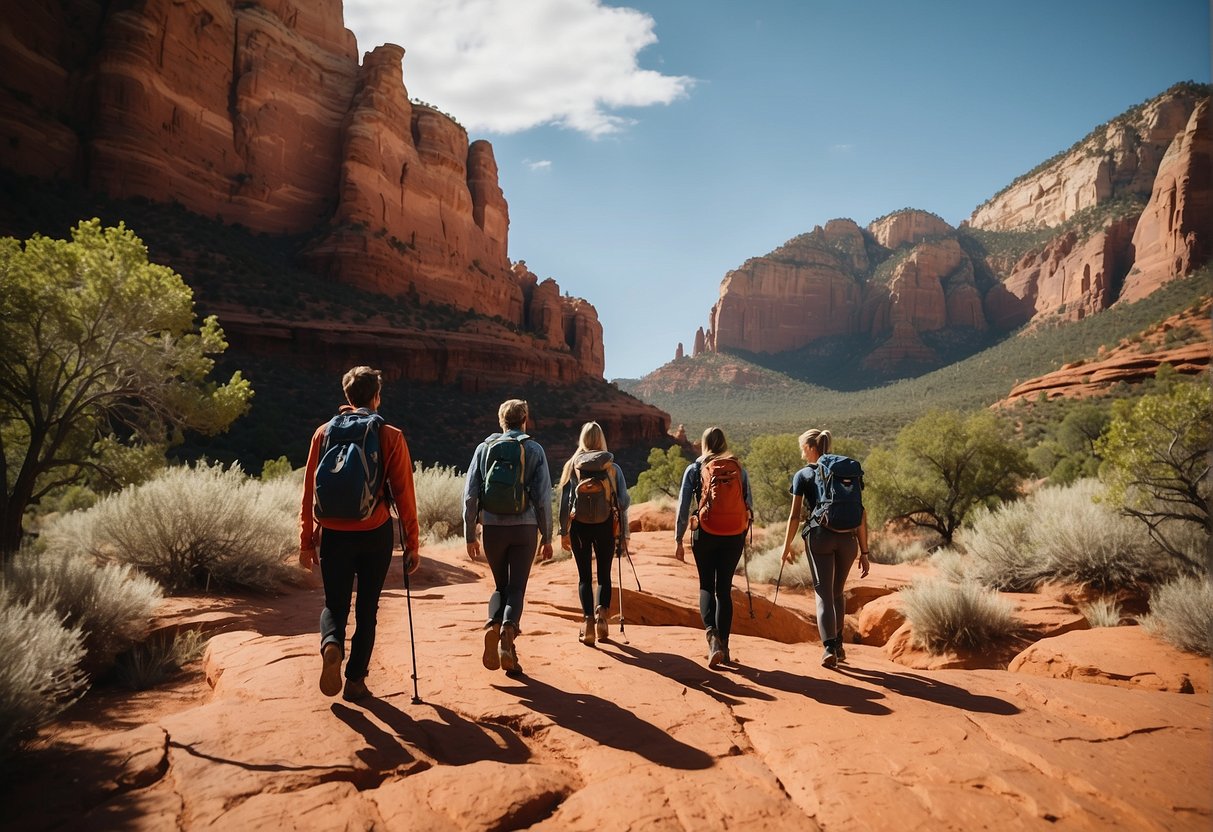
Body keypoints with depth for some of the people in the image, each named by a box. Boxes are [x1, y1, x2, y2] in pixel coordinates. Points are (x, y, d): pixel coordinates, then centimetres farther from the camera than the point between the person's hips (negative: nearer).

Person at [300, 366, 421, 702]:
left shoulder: (324, 433, 2)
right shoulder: (391, 437, -3)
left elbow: (309, 491, 3)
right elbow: (403, 494, -5)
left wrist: (307, 541, 10)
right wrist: (412, 544, 2)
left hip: (333, 534, 1)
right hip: (376, 534, -1)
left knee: (334, 604, 15)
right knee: (367, 607, 12)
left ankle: (331, 644, -15)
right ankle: (355, 680, 14)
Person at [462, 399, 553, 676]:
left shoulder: (485, 447, 6)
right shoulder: (534, 450, 1)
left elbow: (470, 494, 3)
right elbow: (543, 497, -3)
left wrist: (470, 535, 10)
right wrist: (547, 537, 4)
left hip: (493, 527, 2)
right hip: (525, 528, -2)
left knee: (500, 585, 16)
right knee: (517, 588, 6)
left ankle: (493, 625, -8)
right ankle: (508, 630, -16)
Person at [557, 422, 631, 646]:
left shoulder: (572, 466, 0)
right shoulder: (612, 467, -1)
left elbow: (565, 501, 0)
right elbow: (623, 502, -3)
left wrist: (563, 532, 6)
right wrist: (624, 535, 4)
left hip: (579, 527, 0)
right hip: (606, 526, 0)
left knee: (584, 576, 8)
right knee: (604, 575, 13)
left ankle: (588, 619, -4)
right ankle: (602, 610, -9)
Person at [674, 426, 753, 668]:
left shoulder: (694, 469, 1)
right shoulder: (739, 469, 6)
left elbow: (683, 507, -2)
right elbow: (749, 505, 7)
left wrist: (678, 540, 3)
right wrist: (744, 531, 22)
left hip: (705, 533, -2)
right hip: (735, 534, 2)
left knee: (706, 586, 9)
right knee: (724, 588, 11)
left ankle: (712, 632, -17)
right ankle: (723, 648, 12)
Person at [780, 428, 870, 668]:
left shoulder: (803, 475, 6)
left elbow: (795, 515, 3)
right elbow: (861, 515, 9)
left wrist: (787, 545, 14)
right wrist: (864, 552, 12)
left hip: (819, 536, -3)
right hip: (847, 538, 3)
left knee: (824, 594, 0)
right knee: (838, 592, 21)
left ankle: (830, 648, -14)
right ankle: (839, 644, 28)